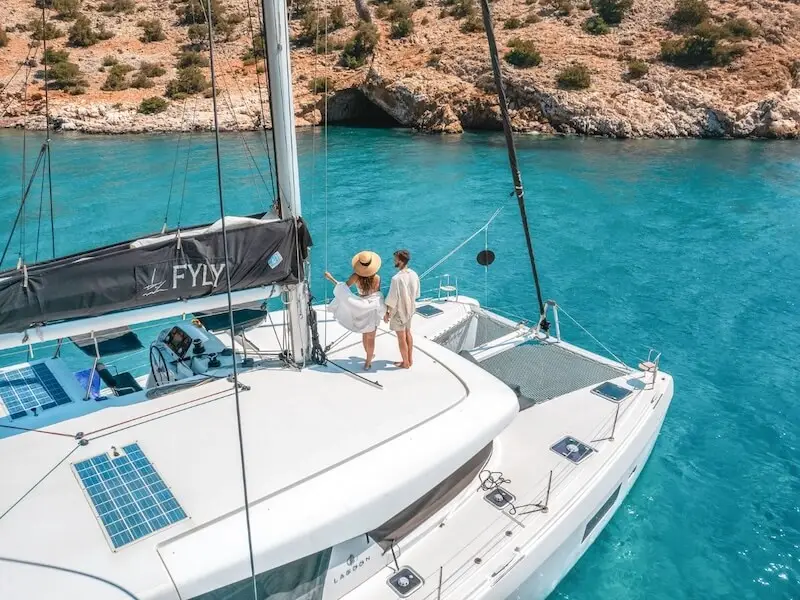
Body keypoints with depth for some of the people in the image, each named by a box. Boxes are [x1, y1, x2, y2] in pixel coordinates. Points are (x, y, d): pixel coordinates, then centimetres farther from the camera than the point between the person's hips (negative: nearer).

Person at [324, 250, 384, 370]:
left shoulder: (356, 276, -16)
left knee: (364, 334, 23)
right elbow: (378, 293, -8)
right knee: (370, 337, 10)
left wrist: (330, 278, -3)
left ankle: (369, 355, 42)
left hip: (361, 308, 2)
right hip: (373, 308, -2)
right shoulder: (377, 278, -17)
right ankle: (368, 362, 18)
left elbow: (343, 287, -12)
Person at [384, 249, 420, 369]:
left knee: (401, 337, 9)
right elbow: (416, 293, 6)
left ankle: (405, 363, 23)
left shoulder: (397, 278, -28)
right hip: (409, 309, 7)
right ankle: (410, 359, 34)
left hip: (399, 311, -7)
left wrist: (387, 312, -10)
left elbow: (392, 298, -22)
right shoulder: (414, 274, -6)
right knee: (408, 333, 22)